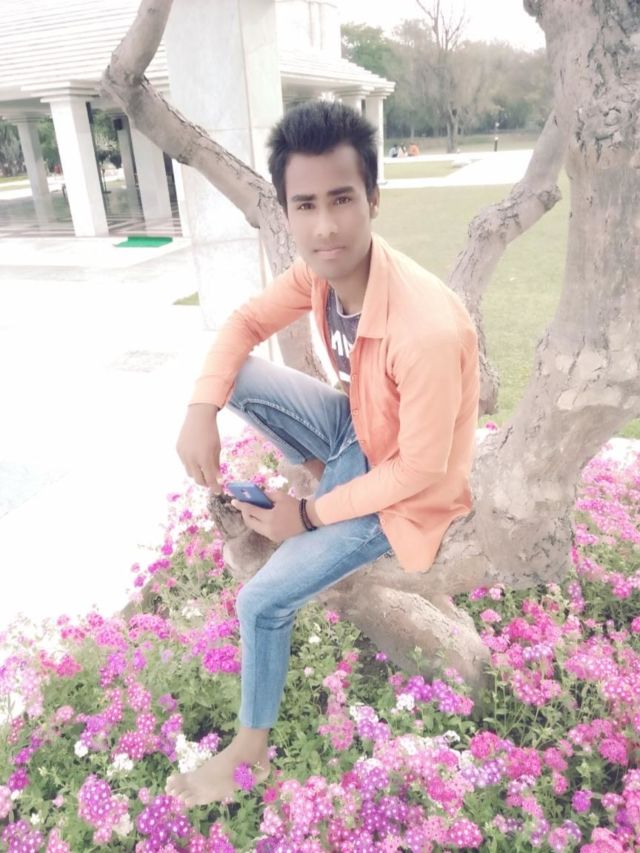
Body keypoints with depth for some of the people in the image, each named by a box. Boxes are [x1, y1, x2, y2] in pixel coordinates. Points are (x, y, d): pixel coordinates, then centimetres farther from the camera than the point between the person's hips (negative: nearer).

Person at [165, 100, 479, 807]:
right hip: (356, 429, 7)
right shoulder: (318, 270, -17)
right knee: (239, 377, -9)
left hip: (404, 489, -6)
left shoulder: (426, 329, -38)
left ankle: (249, 751, 19)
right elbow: (244, 324, -1)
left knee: (262, 601, -10)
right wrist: (201, 411, -18)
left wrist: (311, 516, -16)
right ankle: (325, 479, 11)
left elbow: (418, 471, -27)